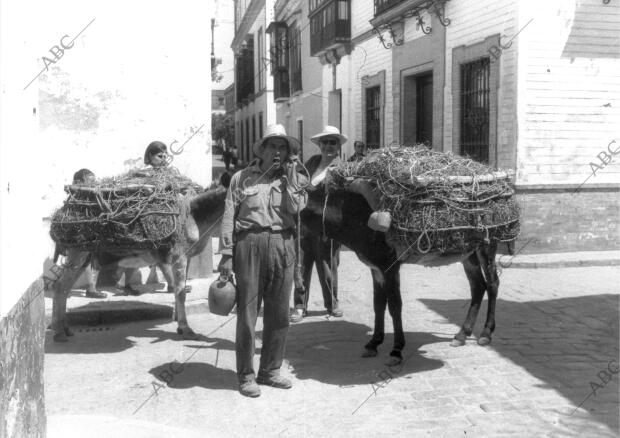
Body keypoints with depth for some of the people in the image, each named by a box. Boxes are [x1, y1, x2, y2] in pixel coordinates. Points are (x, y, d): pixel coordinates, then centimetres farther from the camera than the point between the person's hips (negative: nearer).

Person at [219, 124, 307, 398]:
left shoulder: (294, 180, 13)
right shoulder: (242, 177, 6)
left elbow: (296, 209, -5)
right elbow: (229, 217, 2)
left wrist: (289, 178, -3)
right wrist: (226, 254, -4)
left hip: (282, 245, 3)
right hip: (249, 243, -3)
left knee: (279, 312, 7)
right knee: (247, 311, -1)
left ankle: (270, 370, 21)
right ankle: (246, 375, 10)